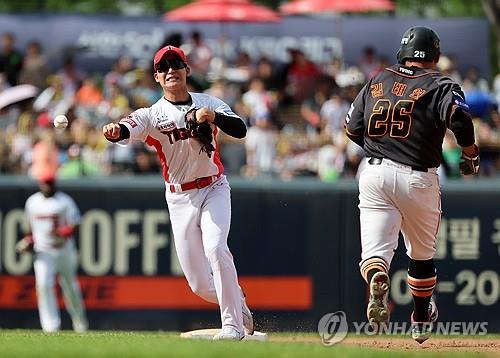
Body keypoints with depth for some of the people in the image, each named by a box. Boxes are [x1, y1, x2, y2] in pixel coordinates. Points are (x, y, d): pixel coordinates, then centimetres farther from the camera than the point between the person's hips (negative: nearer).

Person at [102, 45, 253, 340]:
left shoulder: (209, 103, 0)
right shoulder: (153, 115, -7)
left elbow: (240, 130, -11)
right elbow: (130, 129, -28)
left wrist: (214, 117, -30)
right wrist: (115, 131, -52)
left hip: (214, 189, 0)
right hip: (181, 198, 1)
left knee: (215, 247, -27)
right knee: (200, 285, -2)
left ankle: (233, 324, -19)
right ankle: (238, 303, 30)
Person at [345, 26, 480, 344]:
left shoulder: (378, 81, 11)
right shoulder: (440, 85, -2)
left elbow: (353, 128, 12)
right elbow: (459, 118, -19)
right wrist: (470, 154, -3)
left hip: (375, 174, 2)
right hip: (418, 178, -2)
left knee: (375, 247, -5)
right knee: (422, 253, 18)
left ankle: (377, 282, -40)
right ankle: (421, 320, 33)